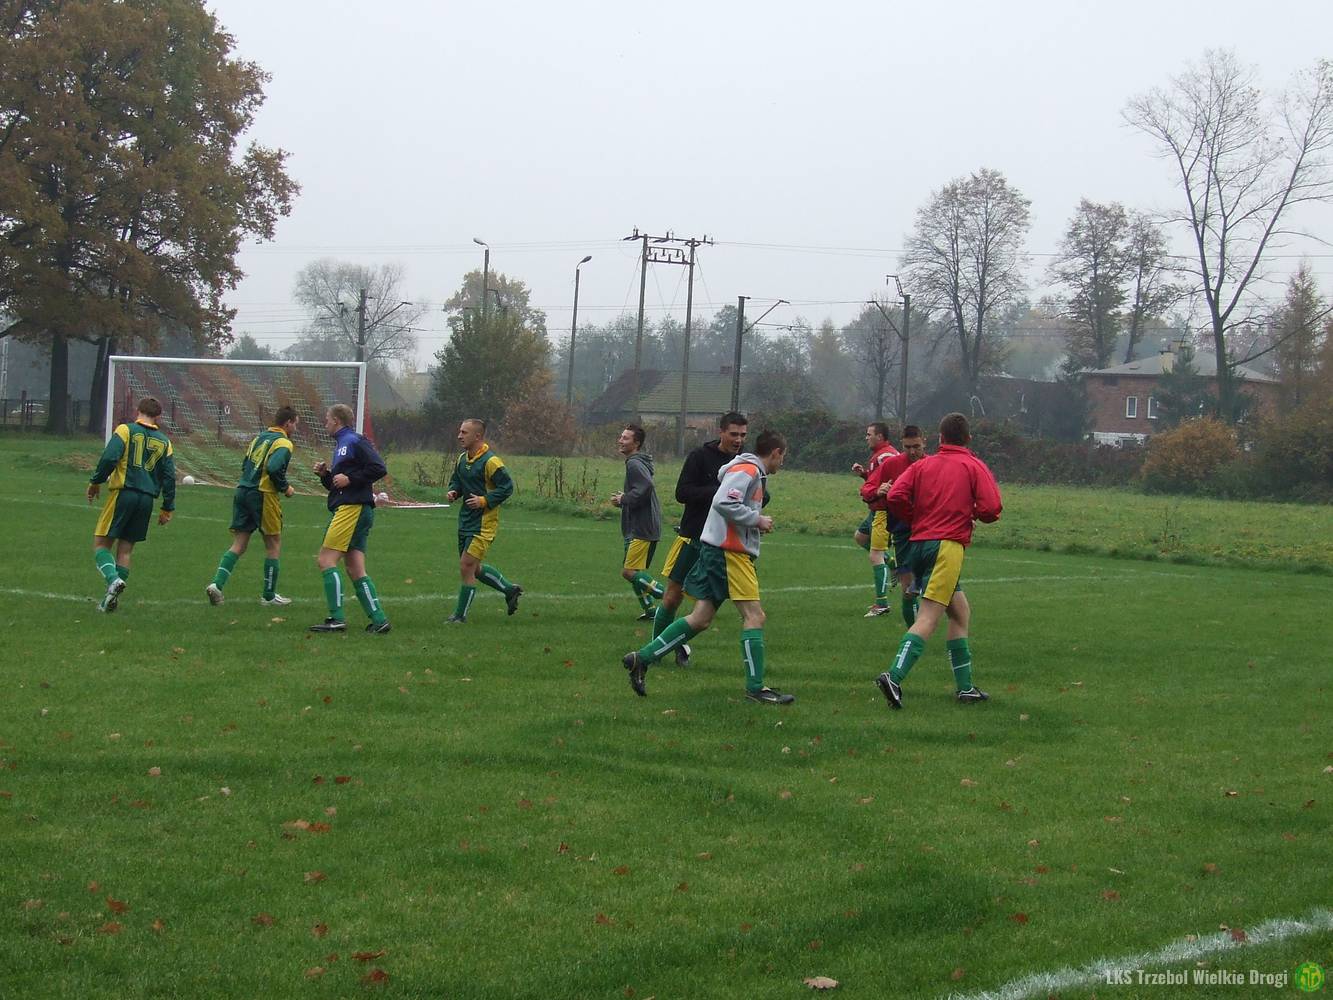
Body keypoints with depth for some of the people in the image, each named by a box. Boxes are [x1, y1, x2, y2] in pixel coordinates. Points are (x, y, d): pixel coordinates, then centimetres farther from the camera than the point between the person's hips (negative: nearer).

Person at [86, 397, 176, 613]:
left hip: (123, 492, -4)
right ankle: (112, 598, 8)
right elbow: (169, 477, 8)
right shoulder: (164, 442, 11)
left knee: (100, 543, 3)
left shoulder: (125, 430, 0)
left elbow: (109, 457, -13)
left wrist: (95, 482, 0)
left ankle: (113, 579, -23)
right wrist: (167, 508, 14)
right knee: (125, 549, 11)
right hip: (147, 499, 4)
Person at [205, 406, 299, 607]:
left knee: (239, 545, 8)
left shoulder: (259, 437, 16)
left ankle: (217, 584, -9)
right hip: (264, 496, -7)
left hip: (242, 491, 7)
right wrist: (285, 488, -9)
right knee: (274, 544, 7)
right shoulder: (283, 443, -9)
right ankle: (269, 596, 13)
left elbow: (245, 465, 18)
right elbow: (274, 468, -23)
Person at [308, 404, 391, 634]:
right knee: (356, 571, 4)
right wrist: (325, 474, 11)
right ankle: (378, 620, 0)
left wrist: (349, 479, -15)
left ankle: (336, 619, -13)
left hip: (352, 508, -10)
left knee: (326, 560, -11)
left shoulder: (354, 441, -5)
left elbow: (379, 468, -16)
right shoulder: (341, 444, 25)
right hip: (357, 510, 10)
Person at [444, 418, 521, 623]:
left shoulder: (490, 461, -16)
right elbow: (456, 481, 24)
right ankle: (510, 590, 34)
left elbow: (507, 487, -16)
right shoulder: (462, 459, 9)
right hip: (466, 521, 9)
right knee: (474, 569, 16)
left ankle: (460, 615, 4)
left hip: (483, 523, -9)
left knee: (466, 567, -8)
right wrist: (453, 491, 2)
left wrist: (484, 501, -22)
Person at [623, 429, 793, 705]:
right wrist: (757, 520, -15)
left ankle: (642, 658, 6)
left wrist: (758, 520, 13)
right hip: (728, 550, -10)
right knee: (754, 616, -8)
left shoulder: (753, 472, 19)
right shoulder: (748, 470, -11)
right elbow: (724, 503, -23)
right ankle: (756, 688, -6)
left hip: (717, 548, 10)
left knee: (701, 618, 6)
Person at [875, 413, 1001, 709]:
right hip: (948, 546, -6)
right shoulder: (973, 466, 4)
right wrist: (972, 512, 14)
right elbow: (991, 509, -8)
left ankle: (965, 687, 19)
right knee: (928, 618, -14)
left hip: (919, 544, 6)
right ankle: (894, 677, -31)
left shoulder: (923, 465, 15)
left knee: (961, 612, 19)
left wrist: (916, 520, 14)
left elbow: (895, 497, -1)